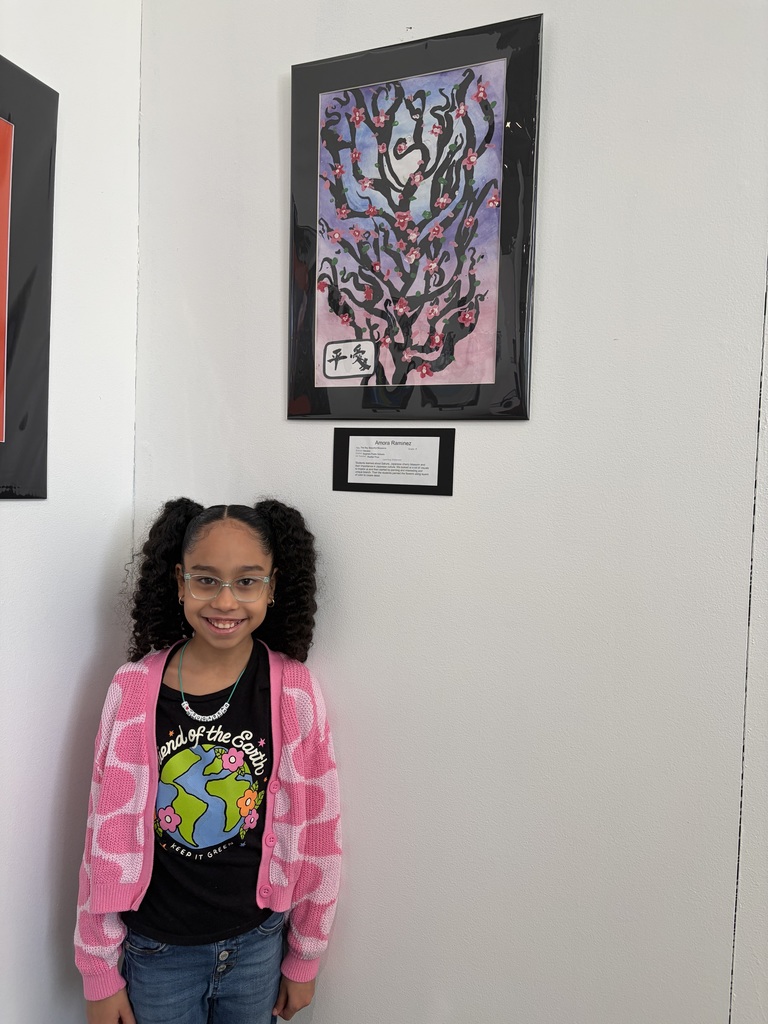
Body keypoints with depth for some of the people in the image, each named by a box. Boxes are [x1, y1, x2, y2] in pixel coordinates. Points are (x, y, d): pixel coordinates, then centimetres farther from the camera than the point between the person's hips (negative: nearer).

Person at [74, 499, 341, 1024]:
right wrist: (100, 972, 1)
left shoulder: (293, 691, -16)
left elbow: (315, 836, -6)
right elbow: (107, 836, -6)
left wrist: (304, 960, 2)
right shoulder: (134, 688, -15)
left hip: (258, 945, 0)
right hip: (156, 951, 0)